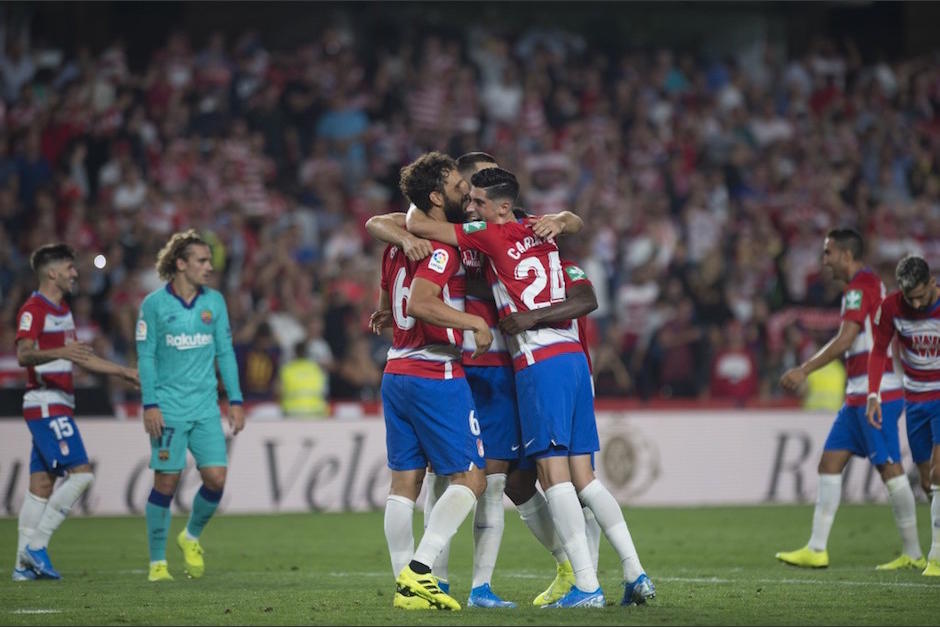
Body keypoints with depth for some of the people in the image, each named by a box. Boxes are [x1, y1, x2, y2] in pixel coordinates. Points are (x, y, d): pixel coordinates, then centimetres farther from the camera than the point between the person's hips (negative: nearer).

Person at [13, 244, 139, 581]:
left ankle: (24, 564, 6)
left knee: (41, 484, 6)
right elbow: (23, 354, -25)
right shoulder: (33, 309, -11)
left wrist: (125, 372, 27)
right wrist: (59, 352, -42)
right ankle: (36, 544, -11)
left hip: (58, 407, 9)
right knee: (81, 473, -14)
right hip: (46, 404, -9)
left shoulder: (62, 309, 19)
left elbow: (80, 358, 28)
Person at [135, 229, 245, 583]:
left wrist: (235, 400, 8)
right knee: (166, 482, -3)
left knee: (216, 477, -6)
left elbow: (225, 352, 12)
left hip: (205, 406, 4)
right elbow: (145, 356, -3)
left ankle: (191, 537, 21)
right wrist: (150, 404, -10)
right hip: (168, 408, -4)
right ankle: (157, 562, 7)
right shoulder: (154, 304, -3)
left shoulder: (214, 302, 8)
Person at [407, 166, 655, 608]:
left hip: (539, 364, -8)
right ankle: (635, 574, 4)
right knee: (582, 477, 9)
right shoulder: (541, 232, 15)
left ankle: (587, 585, -14)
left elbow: (417, 225, -1)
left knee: (554, 475, -8)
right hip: (574, 356, 8)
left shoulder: (493, 235, -4)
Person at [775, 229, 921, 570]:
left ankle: (913, 554, -3)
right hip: (858, 395, 10)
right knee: (829, 464, 6)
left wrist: (804, 370, -17)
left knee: (890, 469, -7)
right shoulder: (869, 284, 19)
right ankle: (816, 549, 5)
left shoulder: (860, 286, -11)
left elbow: (845, 339, -19)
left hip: (875, 394, -10)